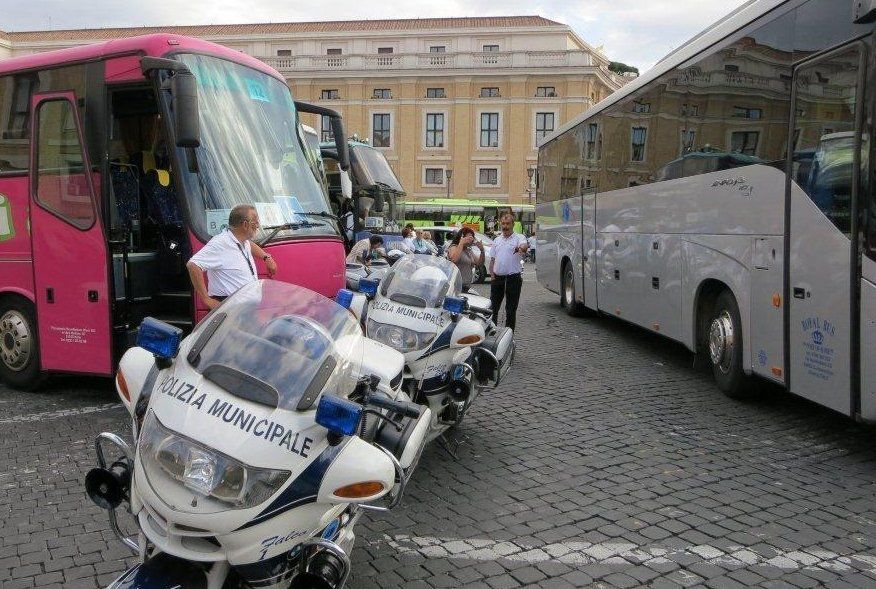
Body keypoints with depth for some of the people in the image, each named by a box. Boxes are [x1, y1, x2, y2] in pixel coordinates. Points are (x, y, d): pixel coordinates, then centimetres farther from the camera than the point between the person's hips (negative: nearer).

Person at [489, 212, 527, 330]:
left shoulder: (519, 238, -2)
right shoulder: (497, 240, 15)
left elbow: (525, 245, -26)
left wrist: (522, 248, -50)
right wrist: (492, 273, 3)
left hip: (513, 278, -5)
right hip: (497, 277, 5)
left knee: (511, 309, 2)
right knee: (493, 307, 11)